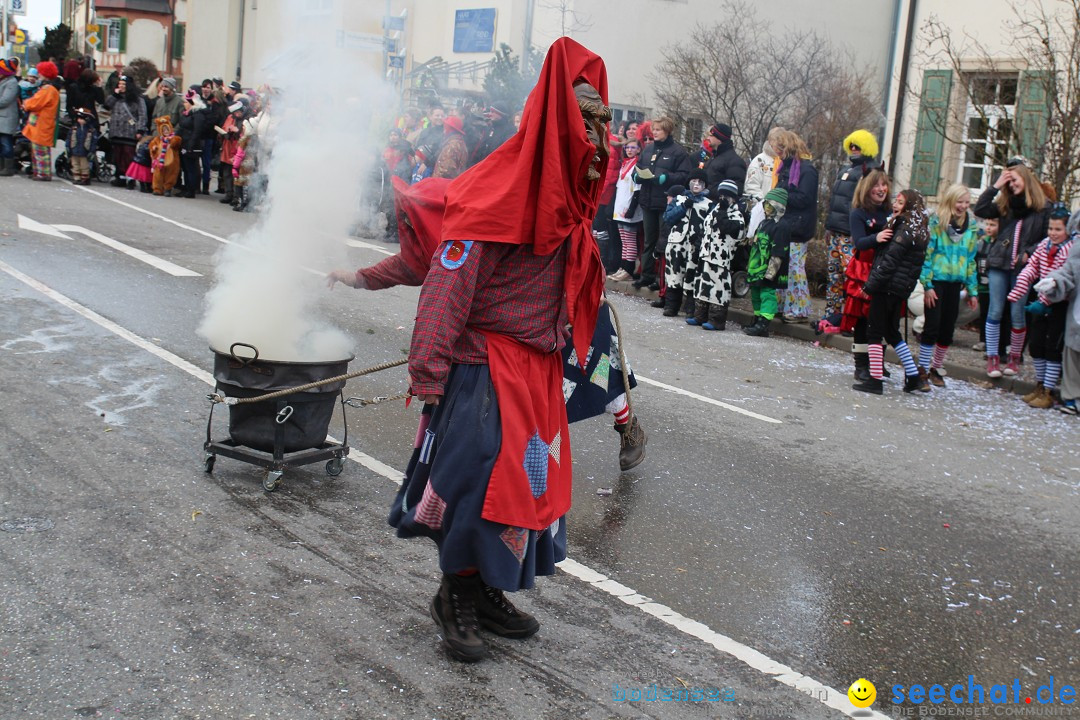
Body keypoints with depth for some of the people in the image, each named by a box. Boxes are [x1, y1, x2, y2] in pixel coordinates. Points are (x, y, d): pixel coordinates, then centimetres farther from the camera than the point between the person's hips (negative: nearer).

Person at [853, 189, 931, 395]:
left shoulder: (905, 229, -14)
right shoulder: (917, 230, 16)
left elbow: (889, 262, -18)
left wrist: (871, 285, -16)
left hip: (887, 286, -10)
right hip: (901, 289, 10)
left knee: (875, 332, -3)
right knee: (892, 332, 19)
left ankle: (875, 380, -2)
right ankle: (914, 377, 20)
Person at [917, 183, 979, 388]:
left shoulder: (971, 226, 8)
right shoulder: (937, 222, -7)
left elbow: (971, 259, 13)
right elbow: (926, 253, -8)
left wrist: (972, 290, 12)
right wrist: (927, 285, -13)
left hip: (955, 282, 5)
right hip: (936, 280, -5)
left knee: (947, 330, 8)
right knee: (932, 327, -6)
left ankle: (935, 369, 22)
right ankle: (922, 370, 3)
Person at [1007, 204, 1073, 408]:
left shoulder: (1071, 250, -15)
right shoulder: (1044, 245, 5)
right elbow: (1032, 267, 4)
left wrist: (1044, 301, -25)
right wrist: (1019, 290, -9)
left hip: (1059, 305, -7)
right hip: (1042, 303, 7)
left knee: (1053, 347, -1)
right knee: (1035, 344, 12)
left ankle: (1048, 393, 7)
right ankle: (1040, 386, 27)